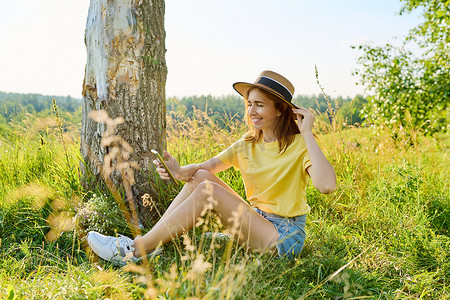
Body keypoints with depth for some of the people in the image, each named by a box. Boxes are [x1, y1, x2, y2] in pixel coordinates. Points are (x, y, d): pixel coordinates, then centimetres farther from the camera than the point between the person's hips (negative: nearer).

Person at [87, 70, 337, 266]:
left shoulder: (299, 145, -13)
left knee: (208, 189, -24)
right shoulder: (248, 144, 6)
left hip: (285, 237, -6)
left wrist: (308, 134, -26)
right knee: (199, 176, -11)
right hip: (258, 221, 6)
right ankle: (147, 242, -12)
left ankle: (134, 252, -19)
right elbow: (208, 165, -1)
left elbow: (327, 185, -30)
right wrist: (181, 172, -22)